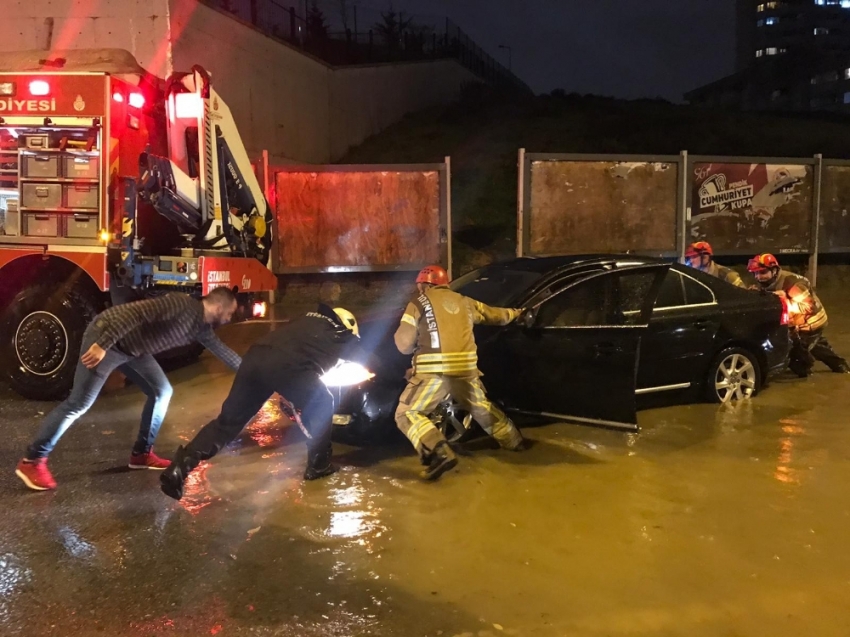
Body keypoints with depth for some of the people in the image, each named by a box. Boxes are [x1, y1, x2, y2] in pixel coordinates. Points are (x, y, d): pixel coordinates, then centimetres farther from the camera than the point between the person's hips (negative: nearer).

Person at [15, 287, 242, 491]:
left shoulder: (201, 327, 6)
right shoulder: (182, 305, -23)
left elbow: (222, 350, 22)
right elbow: (137, 312, -30)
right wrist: (103, 344, -34)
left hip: (132, 349, 10)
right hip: (107, 338, -9)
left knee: (162, 391, 6)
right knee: (79, 404, -7)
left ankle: (141, 453, 15)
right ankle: (32, 460, 4)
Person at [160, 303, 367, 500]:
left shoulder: (307, 321, 38)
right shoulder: (340, 334, 24)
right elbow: (361, 357, 40)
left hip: (255, 357, 6)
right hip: (287, 365, -6)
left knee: (229, 419, 10)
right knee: (322, 407, 19)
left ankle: (180, 467, 0)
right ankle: (318, 465, 22)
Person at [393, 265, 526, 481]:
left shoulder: (418, 304, 4)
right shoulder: (463, 301, 18)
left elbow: (404, 344, 0)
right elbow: (494, 315, 32)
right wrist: (515, 313, 52)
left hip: (433, 371, -6)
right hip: (466, 369, 6)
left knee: (407, 414, 1)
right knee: (482, 407, 29)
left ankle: (439, 453, -19)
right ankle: (514, 441, 42)